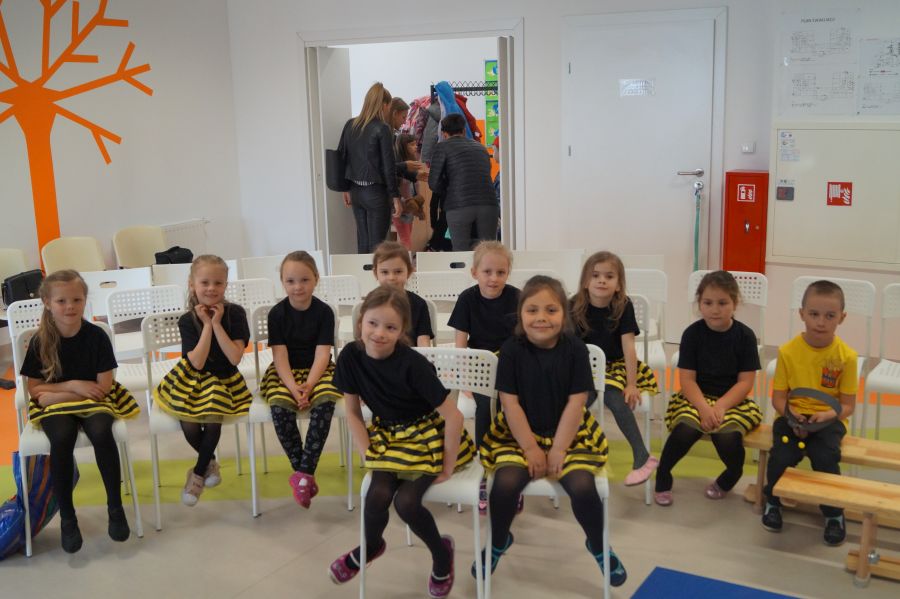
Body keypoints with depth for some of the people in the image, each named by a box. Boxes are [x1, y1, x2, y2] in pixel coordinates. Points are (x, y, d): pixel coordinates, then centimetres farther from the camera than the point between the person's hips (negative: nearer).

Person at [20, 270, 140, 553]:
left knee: (101, 433, -33)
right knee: (62, 440, -32)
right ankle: (67, 517, -16)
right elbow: (34, 389, -2)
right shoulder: (40, 342, -6)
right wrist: (74, 385, -13)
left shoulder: (96, 336, -8)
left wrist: (57, 393, -13)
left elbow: (103, 386, -9)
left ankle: (115, 508, -15)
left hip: (93, 400, 0)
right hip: (54, 405, 1)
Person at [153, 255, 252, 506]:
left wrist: (217, 324, -24)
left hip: (225, 380, 0)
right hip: (193, 381, 1)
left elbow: (235, 358, -20)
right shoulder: (187, 320, -10)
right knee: (189, 426, -20)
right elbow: (197, 363, -19)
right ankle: (210, 462, 16)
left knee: (213, 422, -24)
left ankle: (198, 473, 4)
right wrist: (207, 325, -22)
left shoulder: (235, 313, -11)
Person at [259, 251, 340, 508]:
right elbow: (280, 356, -9)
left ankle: (303, 472, -26)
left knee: (325, 401, -33)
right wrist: (293, 387, -24)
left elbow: (322, 354, -10)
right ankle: (304, 473, -18)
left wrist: (308, 385, -26)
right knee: (280, 405, -31)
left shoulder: (324, 312, -5)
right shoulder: (277, 313, -3)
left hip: (317, 371, 0)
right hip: (285, 373, 0)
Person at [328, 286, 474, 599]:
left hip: (428, 436, -4)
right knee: (377, 495, -20)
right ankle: (371, 546, 15)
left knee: (406, 501, -22)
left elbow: (453, 416, -24)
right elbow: (353, 413, 0)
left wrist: (447, 468, -17)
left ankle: (441, 551, 10)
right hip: (388, 435, 4)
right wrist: (368, 456, -7)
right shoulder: (350, 356, -13)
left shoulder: (412, 364, -27)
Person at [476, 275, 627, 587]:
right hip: (519, 433, 0)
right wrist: (531, 448, -13)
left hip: (568, 433, 0)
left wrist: (558, 450, -14)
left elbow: (576, 403, -9)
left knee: (582, 486, -22)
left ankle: (598, 547, 10)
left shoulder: (575, 349, -9)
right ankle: (497, 543, 8)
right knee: (505, 483, -24)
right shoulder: (511, 349, -9)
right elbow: (510, 402, -9)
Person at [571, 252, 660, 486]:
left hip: (617, 365, -2)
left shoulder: (624, 306, -8)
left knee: (613, 396, -31)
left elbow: (628, 345, -14)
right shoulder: (575, 306, -5)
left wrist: (631, 384, -19)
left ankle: (642, 457, -22)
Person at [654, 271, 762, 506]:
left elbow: (745, 382, -7)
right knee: (686, 429, -31)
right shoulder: (692, 333, -4)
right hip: (696, 398, 0)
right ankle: (662, 480, -4)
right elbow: (687, 379, -7)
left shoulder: (745, 335, -4)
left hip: (732, 400, 0)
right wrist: (704, 408, -24)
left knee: (727, 435, -31)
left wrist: (720, 407, -22)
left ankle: (728, 480, 5)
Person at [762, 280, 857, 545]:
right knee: (781, 455, -25)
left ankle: (834, 513, 2)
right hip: (793, 417, 1)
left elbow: (847, 405, -3)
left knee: (826, 457, -28)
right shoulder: (788, 351, -5)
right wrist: (791, 415, -19)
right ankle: (773, 502, 9)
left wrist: (829, 415, -23)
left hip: (828, 420, -1)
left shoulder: (846, 356, -7)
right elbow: (778, 397, 0)